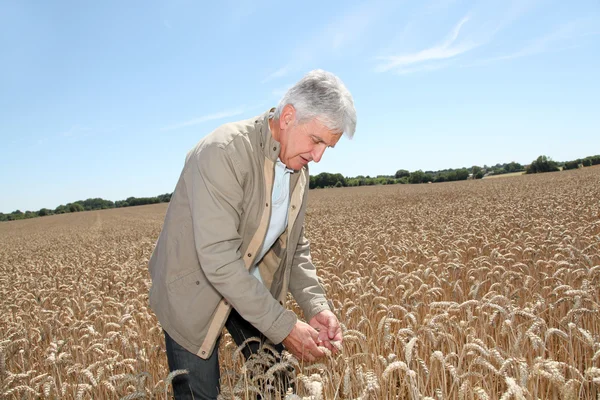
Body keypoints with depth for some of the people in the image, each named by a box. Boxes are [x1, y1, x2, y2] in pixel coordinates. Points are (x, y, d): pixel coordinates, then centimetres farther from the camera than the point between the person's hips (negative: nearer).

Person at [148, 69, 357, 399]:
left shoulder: (298, 169, -3)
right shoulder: (223, 152, -29)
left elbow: (296, 248, 3)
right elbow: (218, 258, -33)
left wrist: (316, 306, -12)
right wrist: (283, 326, -29)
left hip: (252, 285, 7)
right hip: (194, 289, -6)